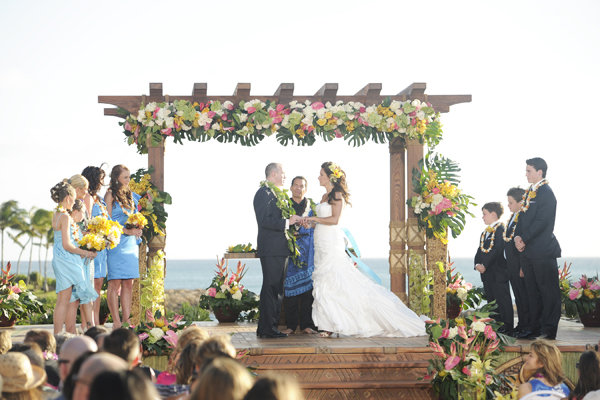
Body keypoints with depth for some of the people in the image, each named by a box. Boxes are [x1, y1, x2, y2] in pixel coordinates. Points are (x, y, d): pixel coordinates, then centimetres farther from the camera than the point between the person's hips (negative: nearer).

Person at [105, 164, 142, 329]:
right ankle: (116, 322, -5)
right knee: (115, 283, -6)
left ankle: (126, 321, 8)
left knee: (128, 284, 5)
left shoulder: (130, 195, 16)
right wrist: (127, 230, -16)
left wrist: (137, 230, 4)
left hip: (131, 243, 7)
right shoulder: (111, 195, -4)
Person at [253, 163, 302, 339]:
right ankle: (267, 329, -7)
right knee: (270, 288, -9)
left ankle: (266, 328, 15)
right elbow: (264, 220, -20)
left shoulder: (276, 193, 21)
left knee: (277, 289, 11)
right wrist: (287, 222, -19)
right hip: (270, 249, -10)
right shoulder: (263, 193, -10)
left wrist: (294, 220, 12)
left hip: (280, 250, 10)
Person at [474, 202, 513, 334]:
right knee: (490, 299, 11)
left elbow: (497, 250, -18)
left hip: (499, 272, -9)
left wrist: (485, 265, -19)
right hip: (487, 273, 9)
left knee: (502, 299, -6)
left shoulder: (501, 229, -10)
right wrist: (477, 264, -1)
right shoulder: (484, 232, 19)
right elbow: (480, 250, 17)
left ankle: (507, 327, -4)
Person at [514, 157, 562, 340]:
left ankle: (549, 330, -1)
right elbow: (523, 216, 17)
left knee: (548, 291, -3)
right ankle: (535, 328, 18)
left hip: (543, 251, -9)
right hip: (528, 250, 9)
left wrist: (524, 239, -15)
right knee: (533, 291, 12)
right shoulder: (529, 192, 16)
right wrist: (518, 236, 1)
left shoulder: (546, 193, -12)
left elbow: (541, 221, -18)